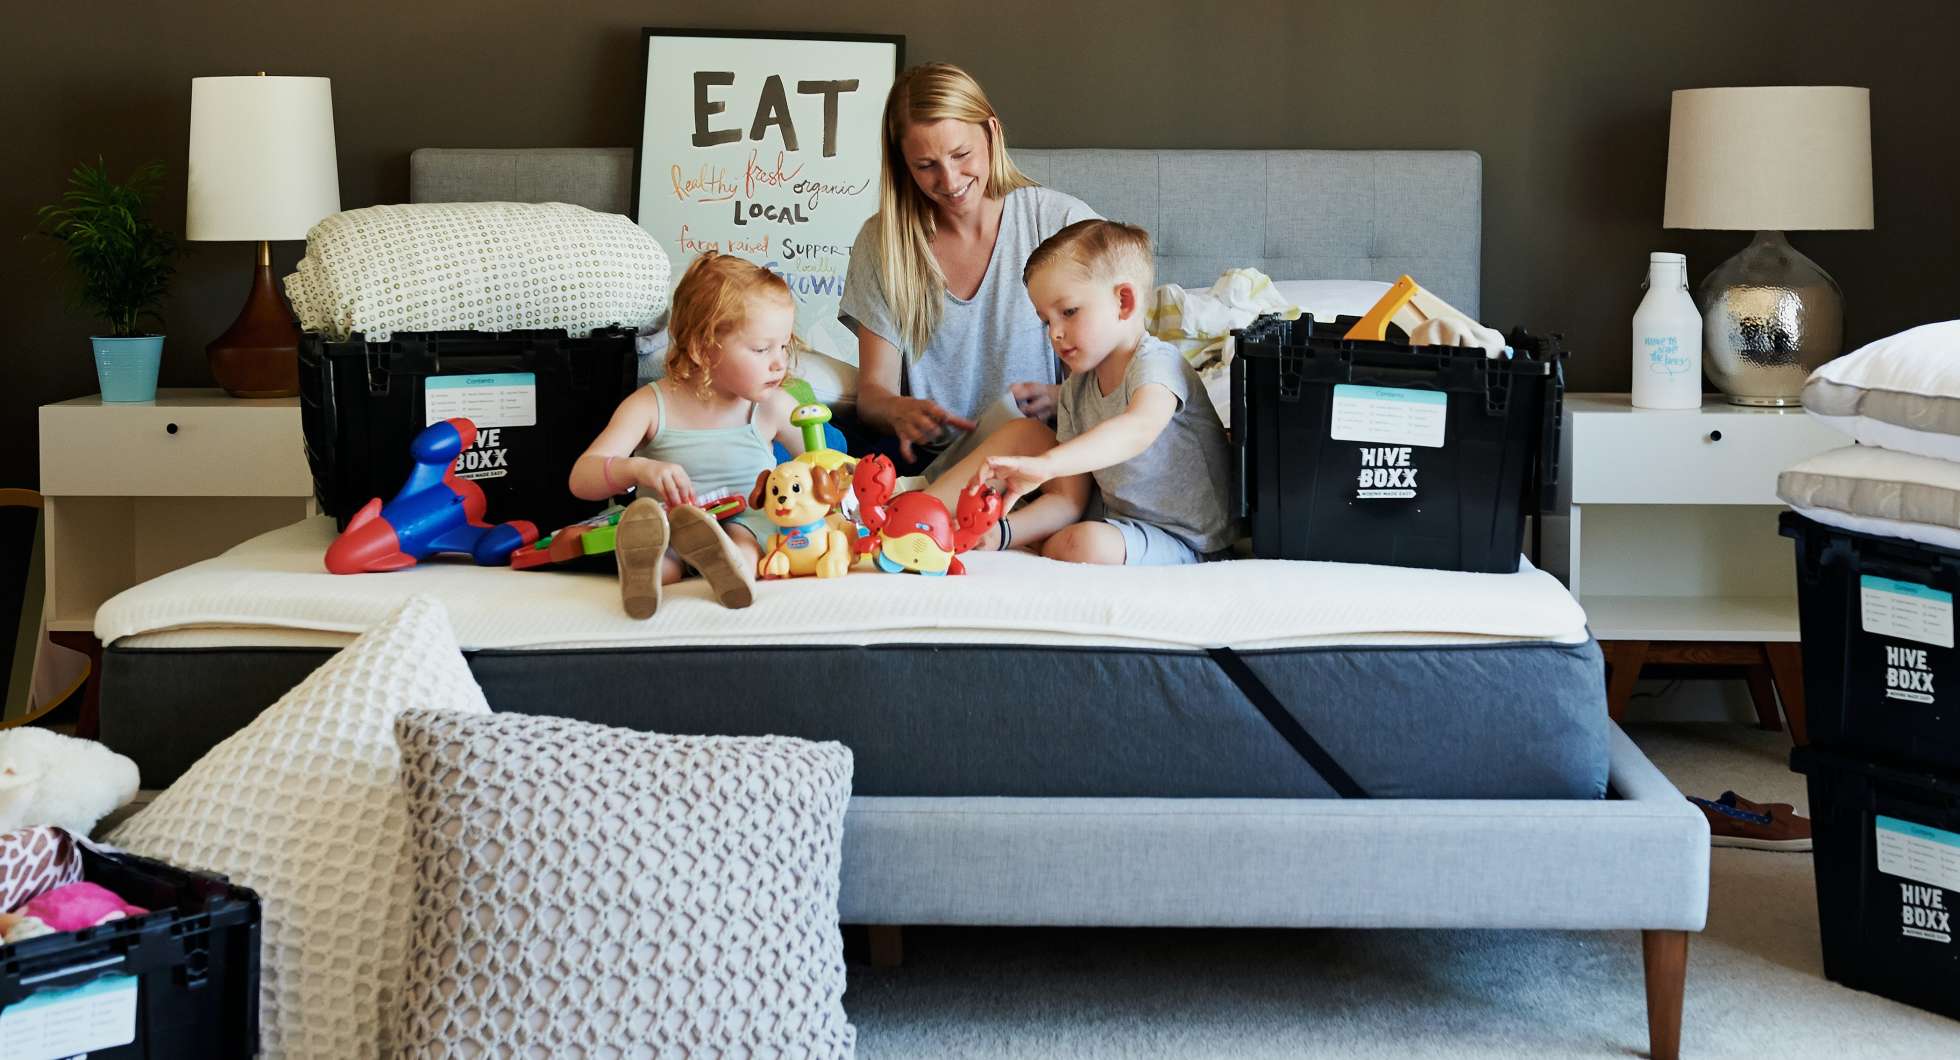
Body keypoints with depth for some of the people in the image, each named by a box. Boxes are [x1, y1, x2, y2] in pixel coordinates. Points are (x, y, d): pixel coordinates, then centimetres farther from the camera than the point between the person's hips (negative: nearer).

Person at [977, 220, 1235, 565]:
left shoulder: (1156, 363, -16)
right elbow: (1069, 500, 6)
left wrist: (1044, 464, -53)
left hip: (1186, 543, -8)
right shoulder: (1076, 391, 9)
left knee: (1083, 543, -33)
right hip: (1123, 522, 8)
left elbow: (1139, 428, -40)